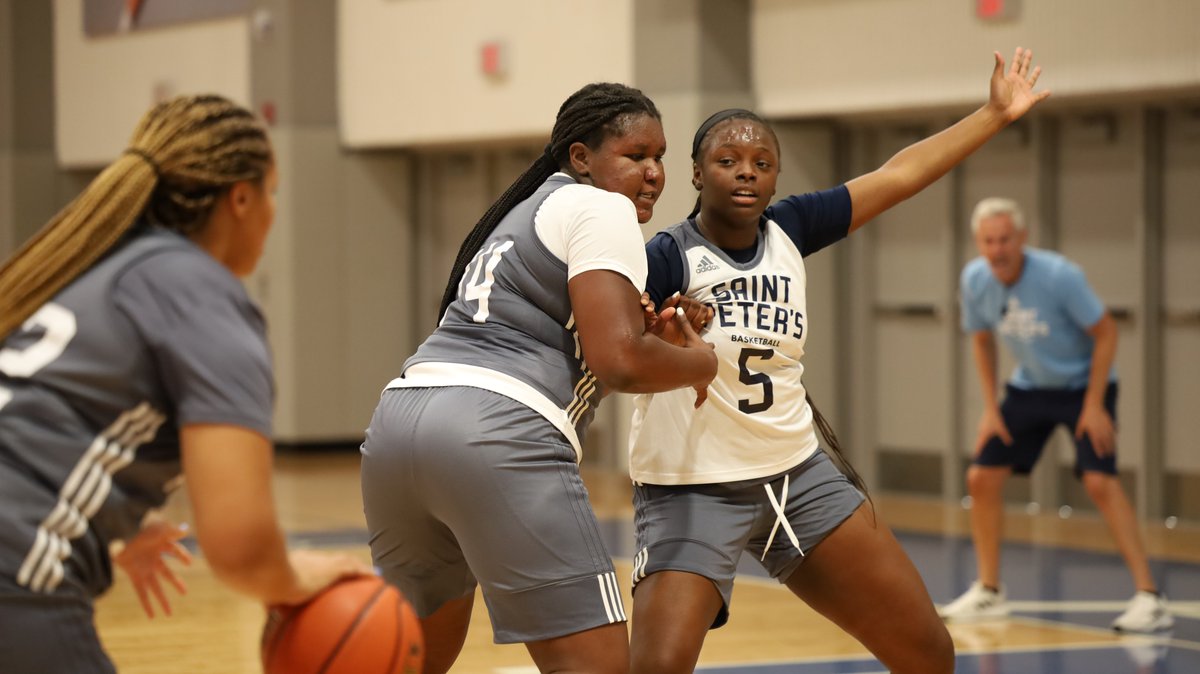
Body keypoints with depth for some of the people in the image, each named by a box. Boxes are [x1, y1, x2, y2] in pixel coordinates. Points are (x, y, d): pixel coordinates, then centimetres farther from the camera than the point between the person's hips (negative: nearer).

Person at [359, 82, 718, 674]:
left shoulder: (521, 213, 30)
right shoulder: (601, 208, 3)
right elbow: (620, 361, -10)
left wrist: (642, 332, 24)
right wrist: (698, 362, 9)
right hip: (495, 436, -10)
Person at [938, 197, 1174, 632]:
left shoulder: (1059, 275, -28)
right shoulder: (975, 280, -12)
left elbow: (1106, 332, -18)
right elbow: (982, 340, 6)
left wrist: (1094, 406, -20)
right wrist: (991, 408, 1)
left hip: (1084, 384, -5)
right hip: (1029, 387, 6)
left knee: (1099, 480, -22)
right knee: (981, 477, -1)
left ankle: (1149, 597, -21)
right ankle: (988, 592, 16)